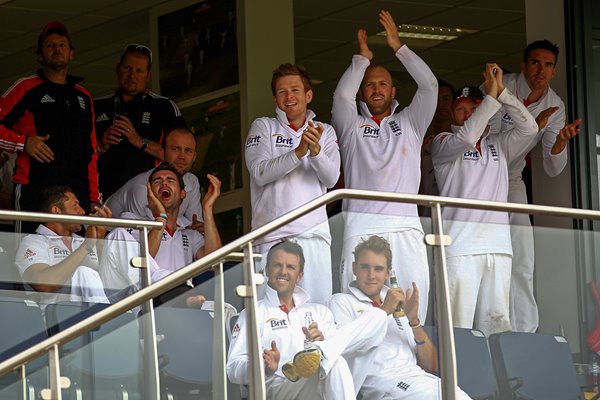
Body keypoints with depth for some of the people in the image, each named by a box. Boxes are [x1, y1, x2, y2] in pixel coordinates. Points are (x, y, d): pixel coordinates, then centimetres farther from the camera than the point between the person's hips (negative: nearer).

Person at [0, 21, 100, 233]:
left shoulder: (83, 96, 24)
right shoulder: (26, 88, 9)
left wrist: (94, 198, 16)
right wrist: (24, 143, -12)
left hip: (77, 192, 4)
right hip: (34, 190, -4)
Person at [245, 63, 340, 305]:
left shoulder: (325, 132, 15)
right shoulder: (263, 127, 9)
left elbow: (331, 178, 0)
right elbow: (260, 173, -7)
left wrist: (315, 150, -19)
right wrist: (298, 152, -19)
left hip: (313, 232, 2)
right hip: (273, 236, -2)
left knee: (319, 304, -4)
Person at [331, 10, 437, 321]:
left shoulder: (409, 124, 21)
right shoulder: (351, 126, 17)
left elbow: (429, 86, 9)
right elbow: (342, 95, -2)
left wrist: (398, 47, 7)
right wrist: (363, 57, 7)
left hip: (405, 225, 2)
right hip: (362, 224, -2)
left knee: (415, 291, -12)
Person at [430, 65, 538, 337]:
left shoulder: (498, 146, 22)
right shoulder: (442, 142, 10)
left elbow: (529, 128, 6)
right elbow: (466, 138, -11)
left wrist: (502, 92, 0)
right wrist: (491, 95, -8)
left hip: (498, 243, 4)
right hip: (460, 243, -4)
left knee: (497, 323, -2)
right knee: (459, 325, -12)